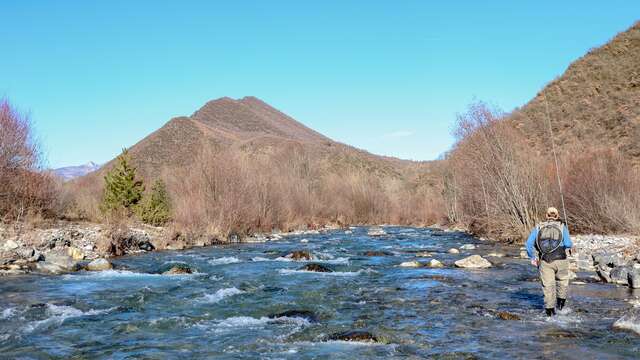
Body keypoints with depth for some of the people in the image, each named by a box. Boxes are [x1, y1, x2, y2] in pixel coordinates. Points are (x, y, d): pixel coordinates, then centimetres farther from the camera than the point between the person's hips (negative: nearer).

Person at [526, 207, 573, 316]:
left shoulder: (538, 227, 7)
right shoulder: (562, 227, 2)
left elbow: (529, 243, 0)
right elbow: (568, 244, -10)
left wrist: (532, 258, 10)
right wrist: (569, 245, 13)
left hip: (545, 261, 1)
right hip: (560, 259, -1)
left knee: (548, 284, 5)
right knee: (562, 280, 25)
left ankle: (550, 308, 3)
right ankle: (561, 300, 26)